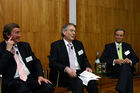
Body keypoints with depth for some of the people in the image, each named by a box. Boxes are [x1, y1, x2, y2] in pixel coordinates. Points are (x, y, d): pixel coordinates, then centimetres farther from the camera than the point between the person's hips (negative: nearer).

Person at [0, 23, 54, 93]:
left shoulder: (25, 45, 18)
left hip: (29, 78, 5)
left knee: (49, 87, -22)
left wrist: (40, 76, -2)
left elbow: (36, 62, 16)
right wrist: (8, 50, -11)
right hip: (12, 80, -5)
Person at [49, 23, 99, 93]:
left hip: (81, 73, 5)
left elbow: (84, 59, 24)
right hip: (66, 75, -4)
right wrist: (66, 68, -21)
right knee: (78, 83, -36)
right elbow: (52, 63, -6)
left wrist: (88, 67, 0)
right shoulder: (56, 45, 4)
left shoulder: (79, 44, 21)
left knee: (92, 82, -28)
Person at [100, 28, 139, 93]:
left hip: (127, 68, 2)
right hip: (115, 69, -2)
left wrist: (130, 61, -7)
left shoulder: (128, 46, 22)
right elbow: (102, 59, 2)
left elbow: (136, 58, 18)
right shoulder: (109, 46, 13)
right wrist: (114, 61, -13)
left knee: (126, 65, -37)